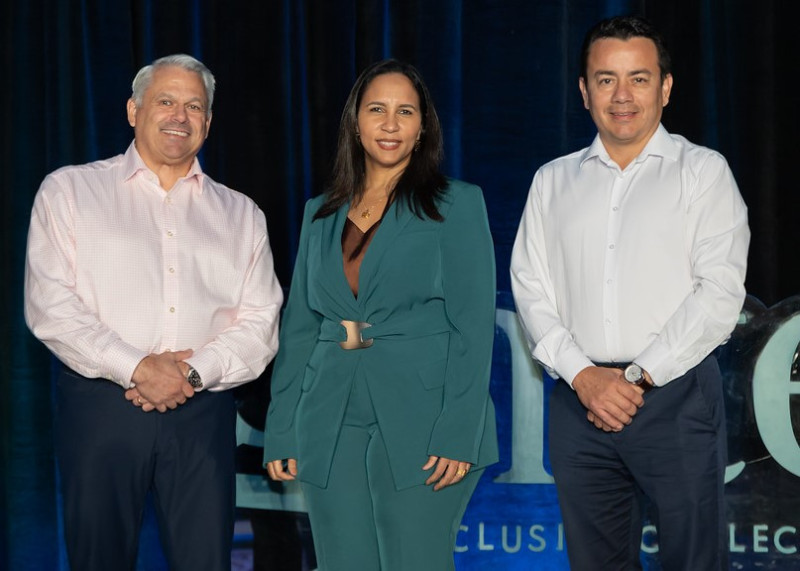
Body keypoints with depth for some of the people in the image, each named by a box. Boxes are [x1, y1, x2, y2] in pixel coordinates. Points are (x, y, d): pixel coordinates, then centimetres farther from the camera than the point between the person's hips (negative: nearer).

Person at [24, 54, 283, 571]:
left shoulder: (241, 214, 15)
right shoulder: (69, 190, 7)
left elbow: (260, 323, 6)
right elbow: (51, 306, -4)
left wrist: (194, 373, -12)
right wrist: (137, 368, -14)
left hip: (203, 414, 2)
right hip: (100, 407, -2)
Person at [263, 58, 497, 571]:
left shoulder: (456, 205, 1)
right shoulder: (321, 215, 14)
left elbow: (474, 325, -5)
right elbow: (299, 326, 14)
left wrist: (458, 433, -13)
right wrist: (282, 432, 7)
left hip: (418, 425, -4)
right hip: (331, 429, 4)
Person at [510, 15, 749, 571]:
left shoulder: (702, 170, 2)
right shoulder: (553, 181, 13)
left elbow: (721, 292, -7)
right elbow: (531, 290, 7)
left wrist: (638, 377, -11)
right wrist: (583, 376, -7)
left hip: (674, 395, -3)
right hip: (580, 398, 3)